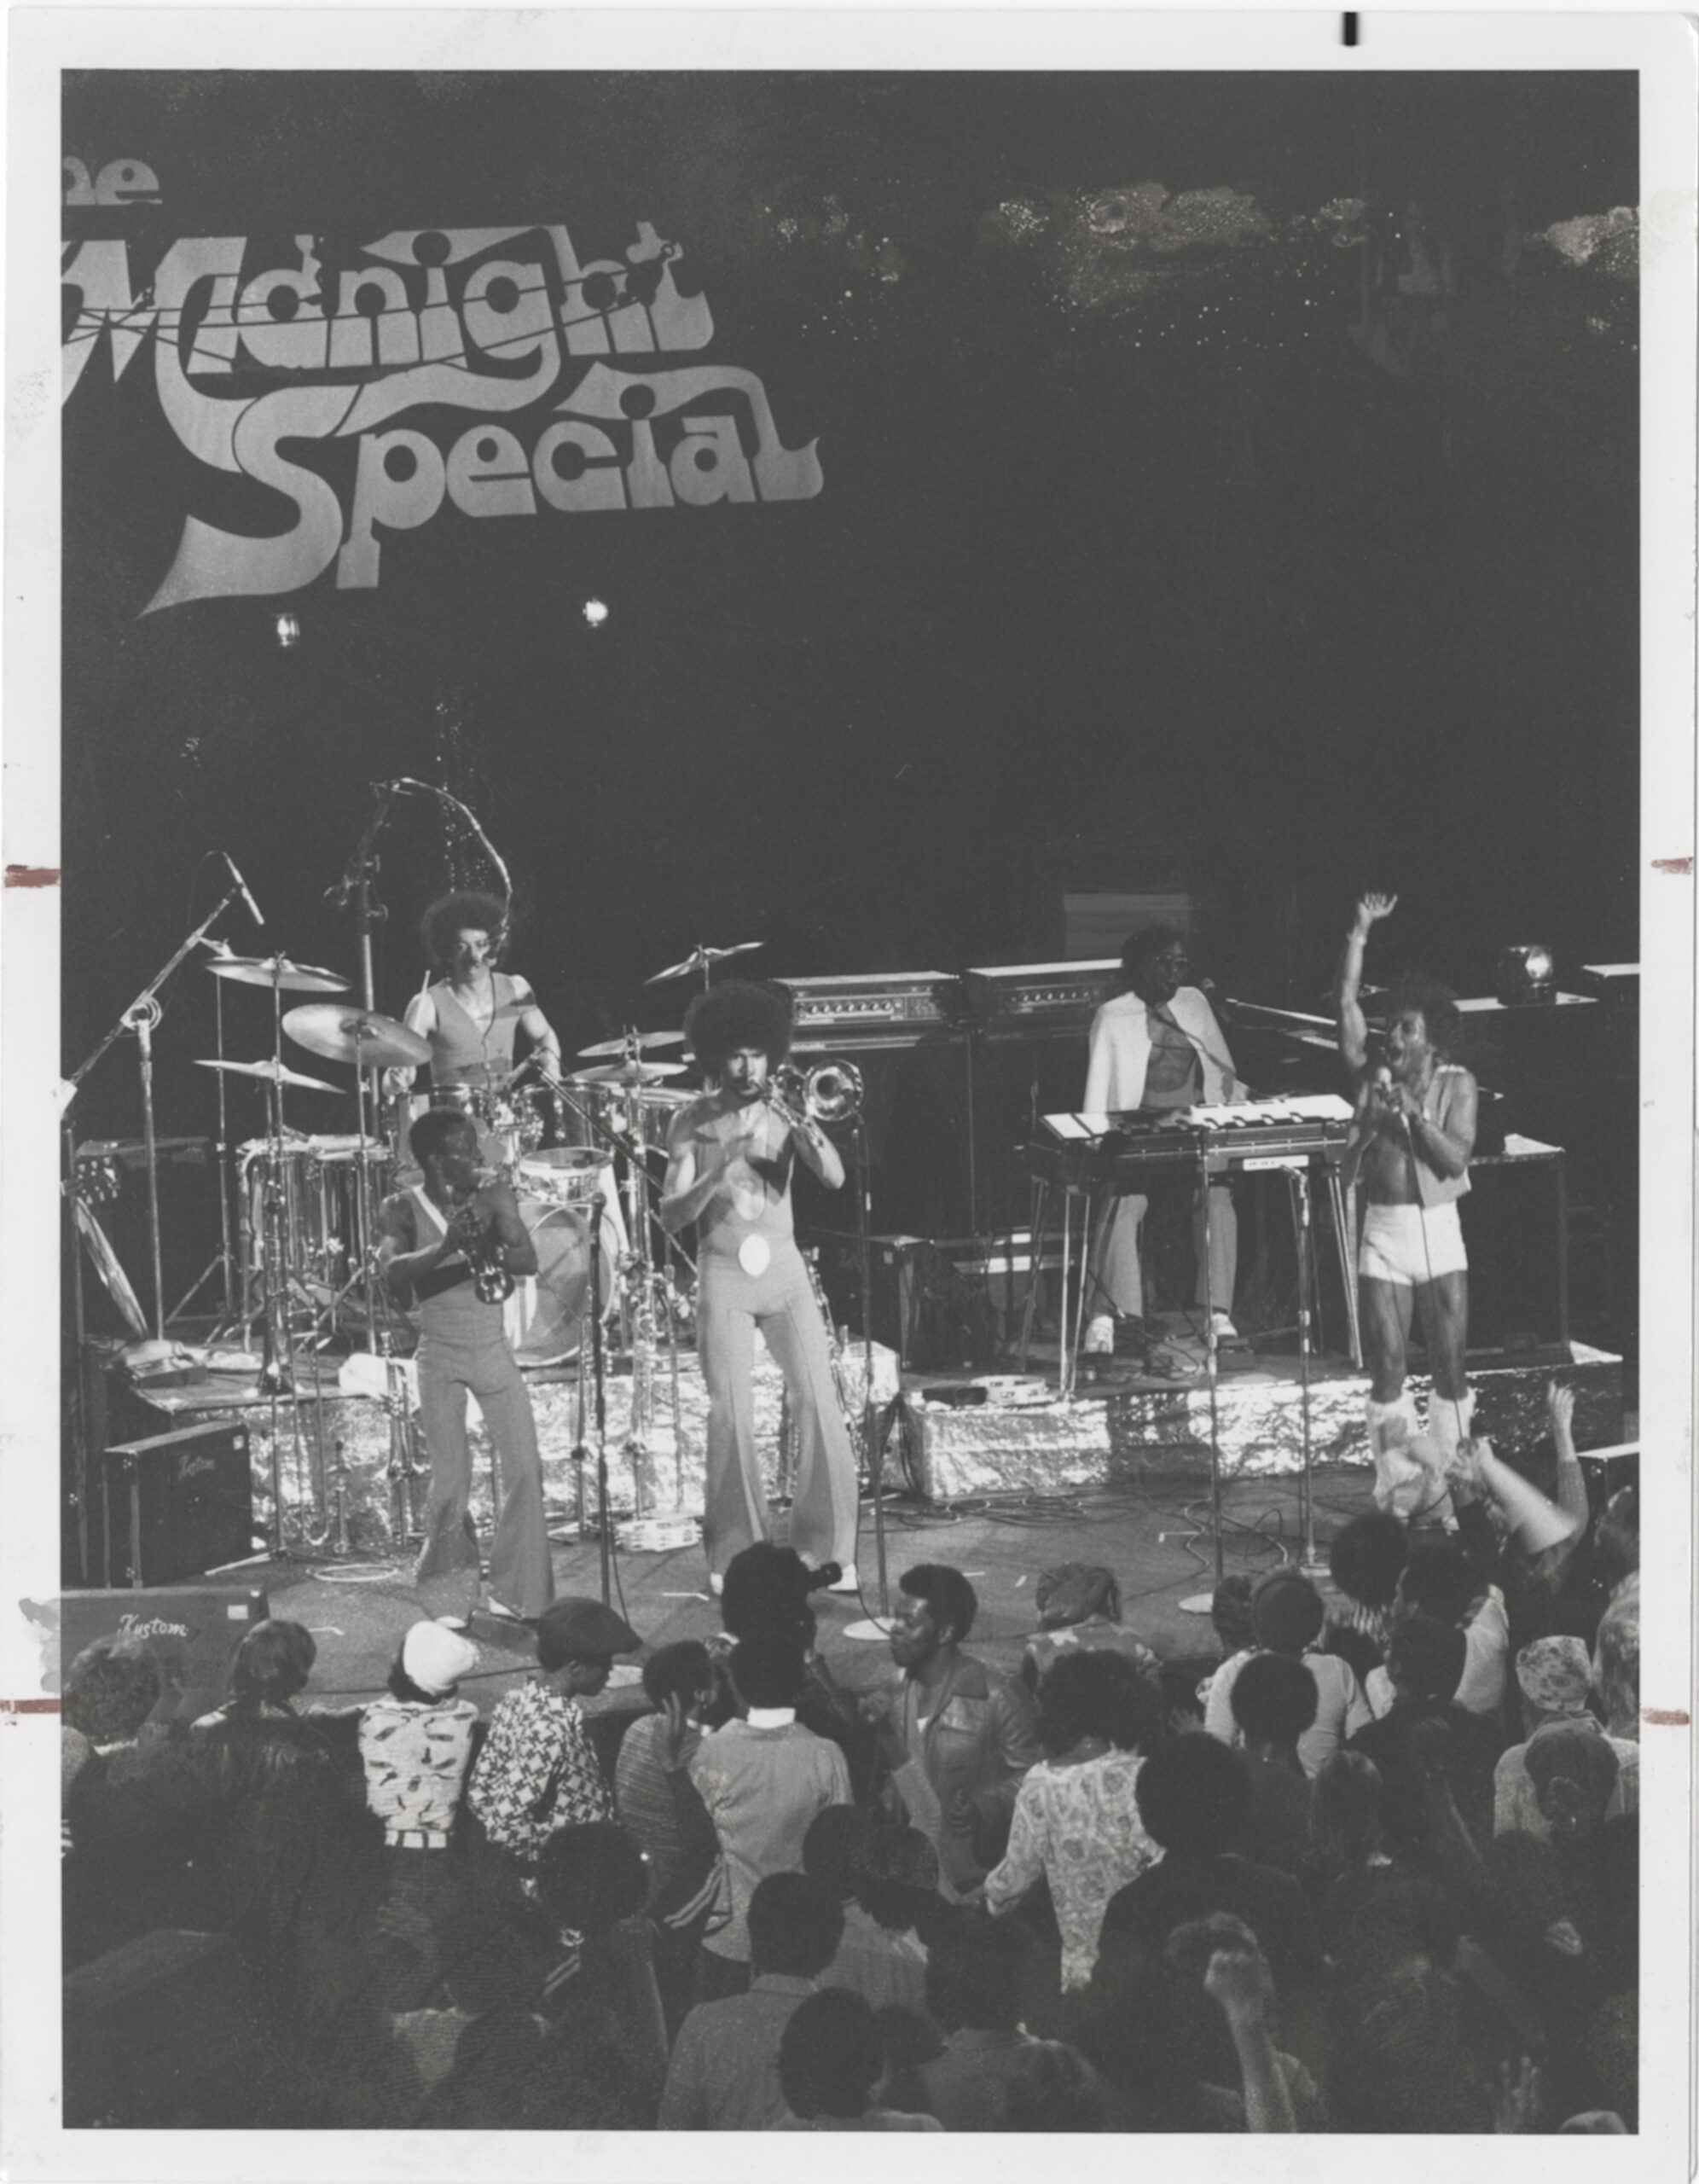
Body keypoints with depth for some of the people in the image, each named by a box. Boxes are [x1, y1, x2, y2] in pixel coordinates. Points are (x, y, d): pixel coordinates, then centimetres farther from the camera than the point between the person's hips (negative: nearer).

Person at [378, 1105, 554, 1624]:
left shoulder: (491, 1195, 0)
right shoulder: (404, 1208, -6)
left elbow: (529, 1260, -9)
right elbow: (391, 1273, -22)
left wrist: (487, 1248, -29)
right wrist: (445, 1248, -37)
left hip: (494, 1349, 3)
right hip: (441, 1356, -3)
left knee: (525, 1471, -2)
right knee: (450, 1482, -3)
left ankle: (518, 1594, 9)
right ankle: (448, 1601, 10)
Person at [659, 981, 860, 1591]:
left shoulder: (783, 1111, 3)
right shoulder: (694, 1123, -2)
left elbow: (835, 1179, -10)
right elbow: (671, 1217, -7)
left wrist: (812, 1139, -29)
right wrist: (719, 1170, -22)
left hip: (783, 1269, 2)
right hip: (723, 1276, -2)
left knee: (819, 1404, -8)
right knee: (731, 1414, -9)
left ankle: (825, 1548, 0)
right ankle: (734, 1555, 1)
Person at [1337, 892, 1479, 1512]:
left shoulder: (1456, 1085, 2)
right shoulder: (1373, 1076, 5)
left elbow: (1456, 1157, -7)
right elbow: (1347, 1001, -2)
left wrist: (1413, 1114, -18)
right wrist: (1362, 930, -8)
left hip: (1438, 1230, -1)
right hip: (1383, 1229, 1)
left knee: (1452, 1365, -1)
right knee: (1387, 1368, -1)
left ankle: (1451, 1489, 5)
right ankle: (1401, 1490, 5)